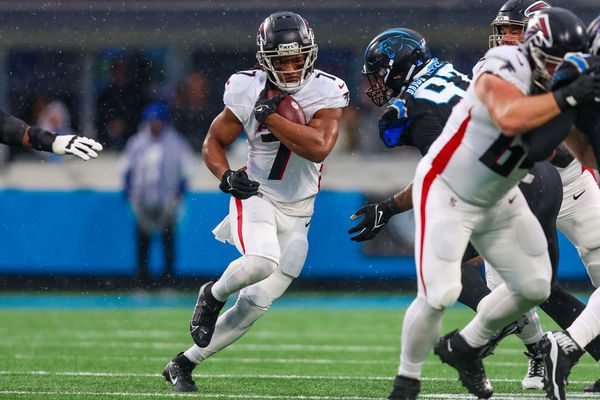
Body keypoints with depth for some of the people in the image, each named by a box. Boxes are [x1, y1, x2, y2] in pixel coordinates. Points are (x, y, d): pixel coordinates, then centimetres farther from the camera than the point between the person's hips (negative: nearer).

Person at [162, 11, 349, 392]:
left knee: (256, 303, 3)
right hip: (255, 195, -2)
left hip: (297, 213, 2)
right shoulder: (248, 91, -10)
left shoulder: (326, 93, -11)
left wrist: (270, 114, -26)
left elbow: (318, 148, -26)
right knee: (262, 262, -33)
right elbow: (213, 142, 3)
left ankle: (183, 364, 17)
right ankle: (214, 295, -1)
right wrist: (226, 176, -17)